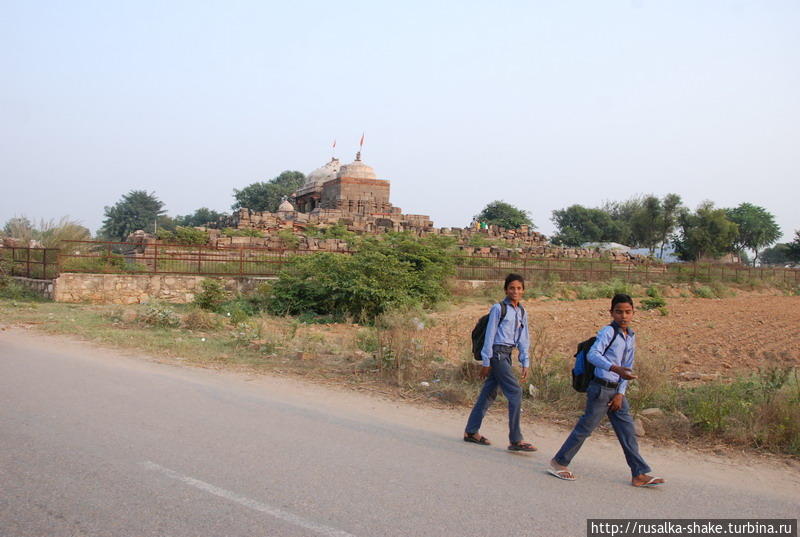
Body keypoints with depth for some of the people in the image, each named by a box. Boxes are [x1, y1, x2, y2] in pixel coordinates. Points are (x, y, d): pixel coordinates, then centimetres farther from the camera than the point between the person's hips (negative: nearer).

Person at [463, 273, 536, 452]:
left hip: (506, 355, 8)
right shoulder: (498, 309, -9)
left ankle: (471, 432, 21)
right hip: (497, 353, -8)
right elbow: (490, 335, -9)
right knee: (515, 392, -11)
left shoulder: (522, 312, 13)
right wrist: (486, 362, -10)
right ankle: (515, 440, -7)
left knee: (489, 393, 11)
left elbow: (523, 339, 16)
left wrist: (525, 363, 11)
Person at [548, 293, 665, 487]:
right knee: (585, 427, -2)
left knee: (627, 431, 8)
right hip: (601, 388, -8)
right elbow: (593, 354, -27)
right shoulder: (608, 331, -13)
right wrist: (615, 368, -41)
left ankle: (640, 474, 13)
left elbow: (628, 367, 14)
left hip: (617, 391, 8)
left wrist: (621, 393, 5)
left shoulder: (631, 337, 12)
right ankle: (558, 463, 11)